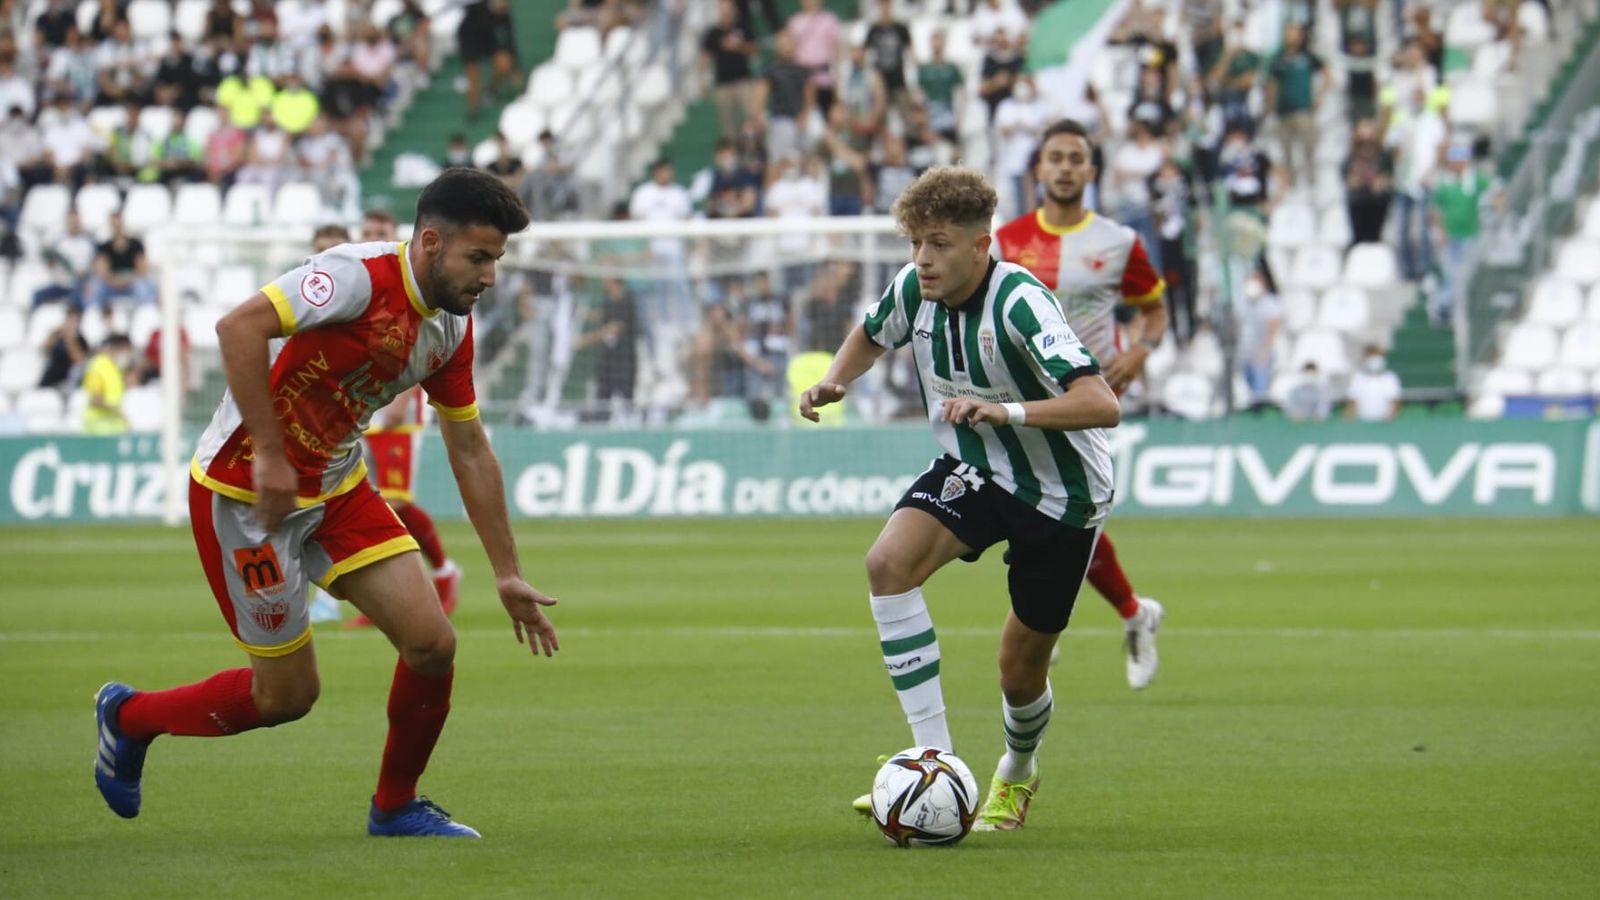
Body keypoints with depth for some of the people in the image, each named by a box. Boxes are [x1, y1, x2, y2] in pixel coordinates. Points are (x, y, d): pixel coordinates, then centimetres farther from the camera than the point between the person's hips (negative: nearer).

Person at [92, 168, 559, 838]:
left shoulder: (452, 328, 2)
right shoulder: (360, 277, -24)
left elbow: (470, 449, 12)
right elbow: (239, 327, -34)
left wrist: (508, 575, 13)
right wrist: (268, 454, -32)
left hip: (336, 487, 8)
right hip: (246, 492, -8)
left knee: (432, 643, -6)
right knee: (287, 696, -1)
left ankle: (395, 806, 16)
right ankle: (129, 716, 25)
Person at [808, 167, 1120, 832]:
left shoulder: (1019, 303, -29)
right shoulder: (913, 289, -10)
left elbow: (1102, 405, -38)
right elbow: (872, 335, 16)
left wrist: (1006, 411, -50)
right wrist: (834, 380, -5)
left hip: (1061, 490, -5)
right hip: (974, 468, 5)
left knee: (1020, 669, 4)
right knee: (889, 561, -25)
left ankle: (1016, 772, 41)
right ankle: (934, 759, -22)